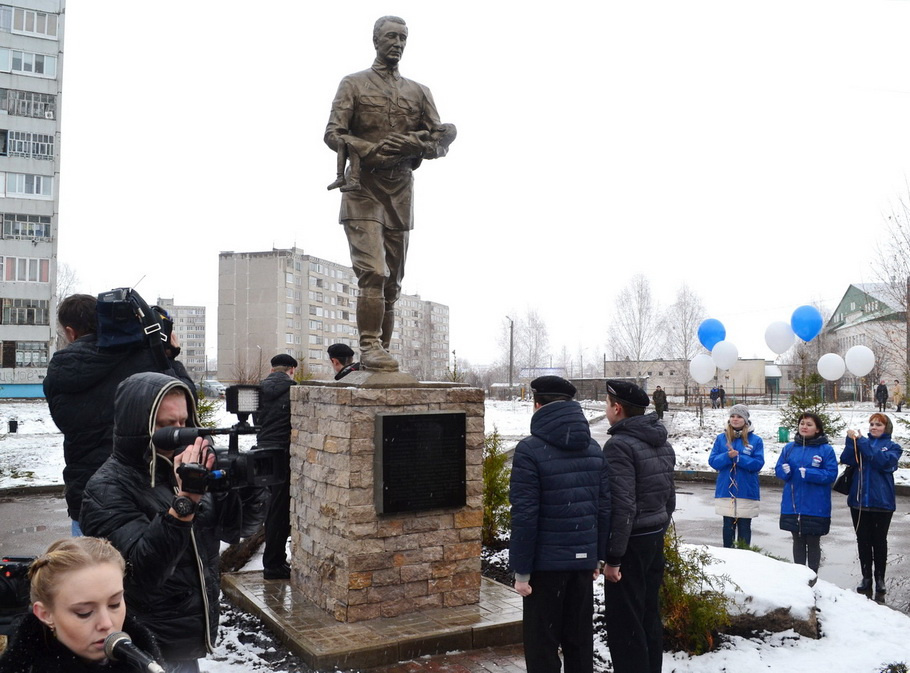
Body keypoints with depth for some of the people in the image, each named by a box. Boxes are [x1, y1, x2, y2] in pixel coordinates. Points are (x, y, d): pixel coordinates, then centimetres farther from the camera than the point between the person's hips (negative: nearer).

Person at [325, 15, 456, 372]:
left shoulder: (419, 92, 18)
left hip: (401, 192, 4)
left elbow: (442, 138, 9)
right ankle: (369, 346, -15)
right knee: (373, 272, -17)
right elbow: (332, 134, -3)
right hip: (363, 190, -4)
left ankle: (380, 350, 10)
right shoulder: (354, 84, 8)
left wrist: (414, 144, -12)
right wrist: (374, 150, -19)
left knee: (392, 282, 4)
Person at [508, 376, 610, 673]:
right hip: (583, 559, 6)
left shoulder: (530, 450, -12)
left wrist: (521, 569, -10)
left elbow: (525, 515, -15)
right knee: (580, 639, 17)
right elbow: (604, 507, 6)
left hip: (546, 561, -6)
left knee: (542, 643, 5)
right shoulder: (594, 449, 7)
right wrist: (599, 556, 13)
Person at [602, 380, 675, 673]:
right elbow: (669, 497, 15)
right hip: (655, 541, 9)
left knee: (624, 623, 0)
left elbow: (622, 506, -24)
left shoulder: (619, 445, -18)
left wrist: (613, 557, -19)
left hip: (631, 543, -9)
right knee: (649, 616, 17)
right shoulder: (662, 443, 10)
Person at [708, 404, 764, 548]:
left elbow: (758, 463, -9)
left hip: (747, 492, -2)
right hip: (726, 491, 2)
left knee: (744, 528, 7)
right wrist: (728, 456, -18)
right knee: (728, 527, 11)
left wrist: (738, 457, -20)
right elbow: (713, 461, -1)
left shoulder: (756, 440, -1)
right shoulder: (721, 438, 5)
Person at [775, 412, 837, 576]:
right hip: (792, 505, 4)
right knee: (798, 541, 13)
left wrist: (808, 474, -22)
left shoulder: (826, 450, -5)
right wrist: (785, 471, -14)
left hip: (815, 506, -3)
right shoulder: (789, 448, 7)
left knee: (813, 542, 8)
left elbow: (831, 474, -11)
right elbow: (778, 469, 9)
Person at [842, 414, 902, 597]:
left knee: (879, 540, 7)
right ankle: (866, 577, 19)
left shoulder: (892, 446, 3)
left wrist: (861, 442, -21)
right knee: (863, 540, 9)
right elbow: (847, 459, -7)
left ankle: (880, 578, 18)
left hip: (881, 501, -2)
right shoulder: (862, 442, 10)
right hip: (859, 500, 2)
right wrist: (851, 441, -21)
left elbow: (883, 461, -18)